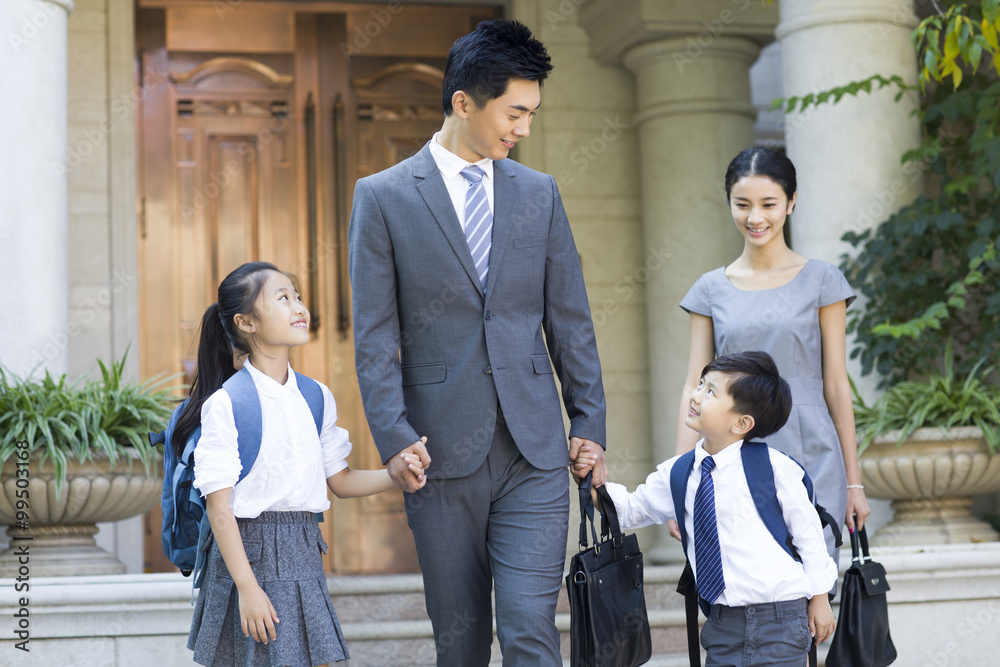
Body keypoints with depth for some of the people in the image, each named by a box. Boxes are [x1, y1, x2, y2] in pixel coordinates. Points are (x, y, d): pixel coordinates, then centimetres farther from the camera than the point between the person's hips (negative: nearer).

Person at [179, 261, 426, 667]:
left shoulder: (316, 397, 8)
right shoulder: (225, 405, -11)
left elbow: (339, 481, 14)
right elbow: (219, 507, -12)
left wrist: (395, 475, -4)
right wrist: (247, 587, -16)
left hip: (303, 557, 6)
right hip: (249, 555, -5)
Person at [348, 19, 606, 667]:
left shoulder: (539, 192, 10)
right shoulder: (383, 197, 1)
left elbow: (570, 319, 12)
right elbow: (375, 332, -2)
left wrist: (591, 423, 7)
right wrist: (393, 435, -11)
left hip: (534, 448, 2)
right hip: (441, 449, -1)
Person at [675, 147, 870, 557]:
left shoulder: (820, 281, 4)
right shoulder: (711, 290, 8)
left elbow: (836, 384, 4)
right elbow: (694, 389, 7)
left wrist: (853, 481, 4)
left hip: (809, 463, -2)